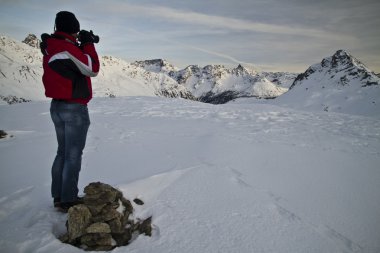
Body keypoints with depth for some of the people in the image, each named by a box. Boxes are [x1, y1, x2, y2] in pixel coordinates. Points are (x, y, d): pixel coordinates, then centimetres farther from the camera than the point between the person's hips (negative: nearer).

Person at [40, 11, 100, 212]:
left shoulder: (51, 47, 9)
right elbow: (93, 69, -12)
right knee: (73, 156, -1)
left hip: (57, 106, 9)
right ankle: (68, 200, 8)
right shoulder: (67, 47, -18)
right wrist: (88, 43, -2)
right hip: (74, 108, -9)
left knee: (63, 152, 17)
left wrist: (82, 45, 9)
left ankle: (58, 196, 26)